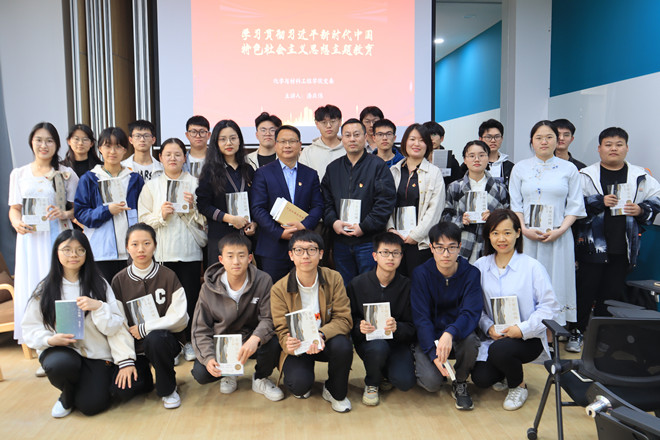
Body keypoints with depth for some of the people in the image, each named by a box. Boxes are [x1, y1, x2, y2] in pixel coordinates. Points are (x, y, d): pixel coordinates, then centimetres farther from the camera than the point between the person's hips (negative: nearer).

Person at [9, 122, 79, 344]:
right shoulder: (18, 174, 13)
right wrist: (17, 222, -9)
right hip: (29, 238, 2)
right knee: (31, 286, 1)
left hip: (58, 236, -2)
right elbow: (15, 208, 12)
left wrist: (64, 214, -14)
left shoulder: (66, 174, 6)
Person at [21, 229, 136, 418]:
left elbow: (115, 327, -3)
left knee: (91, 405, -19)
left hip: (96, 354, 0)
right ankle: (67, 396, 2)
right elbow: (30, 327, 3)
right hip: (59, 349, 1)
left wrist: (99, 307, -21)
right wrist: (50, 339, -16)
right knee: (60, 364, -35)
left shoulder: (99, 285, 3)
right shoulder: (45, 289, 4)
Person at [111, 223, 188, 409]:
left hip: (165, 340, -1)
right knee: (122, 390, -23)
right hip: (134, 347, 1)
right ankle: (144, 377, 14)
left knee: (154, 338, -35)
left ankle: (168, 389, -9)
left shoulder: (168, 277, -4)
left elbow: (179, 319, -10)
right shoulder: (119, 281, 1)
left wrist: (143, 328, -13)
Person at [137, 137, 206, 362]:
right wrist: (161, 215, -10)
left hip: (190, 250, 0)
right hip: (162, 251, 1)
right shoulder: (151, 186, 11)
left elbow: (204, 220, 7)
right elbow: (143, 220, 7)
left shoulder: (195, 184, 8)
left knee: (191, 297, 2)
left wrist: (192, 208, -10)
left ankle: (190, 343, 16)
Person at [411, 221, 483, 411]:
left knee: (470, 339, -34)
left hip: (458, 334, 1)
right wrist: (434, 353, -28)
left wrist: (450, 333, -41)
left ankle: (460, 382, -3)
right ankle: (420, 365, 14)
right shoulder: (421, 274, -10)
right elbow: (421, 318, -14)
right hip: (428, 337, -1)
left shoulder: (471, 273, -8)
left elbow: (471, 312, -20)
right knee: (432, 382, -25)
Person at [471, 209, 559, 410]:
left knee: (499, 350, -34)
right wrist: (489, 327, -12)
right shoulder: (480, 267, 3)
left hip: (527, 338, -3)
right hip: (493, 337, 3)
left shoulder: (532, 266, -6)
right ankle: (504, 373, 22)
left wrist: (523, 328, -18)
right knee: (480, 378, -17)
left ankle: (518, 386, 2)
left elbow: (550, 305, -7)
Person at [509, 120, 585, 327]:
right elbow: (515, 204, 6)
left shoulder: (569, 169, 8)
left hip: (558, 236, 0)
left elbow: (575, 205, 4)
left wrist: (560, 230, -10)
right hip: (527, 236, 0)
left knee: (555, 282, 1)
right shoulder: (520, 168, 9)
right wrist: (525, 229, -8)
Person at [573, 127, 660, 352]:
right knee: (585, 290, 3)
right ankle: (577, 331, 18)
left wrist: (641, 210, -5)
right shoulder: (586, 175, -1)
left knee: (613, 293, 10)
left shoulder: (640, 177, 7)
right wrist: (600, 202, -17)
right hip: (592, 246, -2)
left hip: (622, 248, 3)